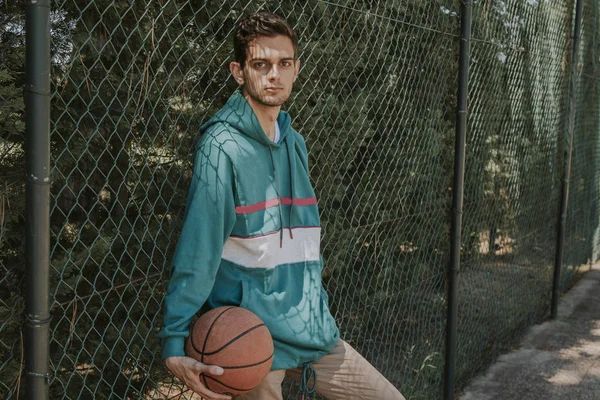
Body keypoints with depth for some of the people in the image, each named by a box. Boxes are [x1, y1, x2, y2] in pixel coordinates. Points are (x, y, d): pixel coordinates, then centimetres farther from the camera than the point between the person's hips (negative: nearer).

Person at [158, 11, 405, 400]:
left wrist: (314, 308, 16)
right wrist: (175, 342, -24)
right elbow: (197, 250, -20)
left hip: (311, 332, 7)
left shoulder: (294, 142, 9)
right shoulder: (222, 146, -15)